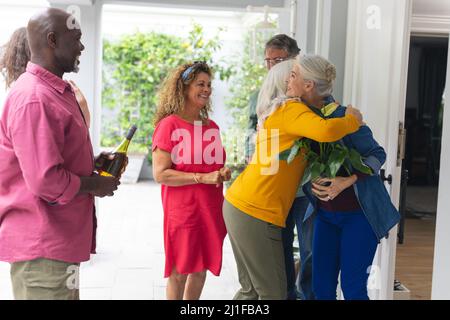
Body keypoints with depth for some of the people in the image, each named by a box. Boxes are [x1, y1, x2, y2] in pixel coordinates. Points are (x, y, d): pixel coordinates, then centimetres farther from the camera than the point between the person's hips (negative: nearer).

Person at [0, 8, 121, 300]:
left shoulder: (55, 90, 13)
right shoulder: (34, 99, -22)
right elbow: (46, 181, -26)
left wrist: (92, 162, 7)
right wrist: (96, 184, -11)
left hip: (58, 238, 10)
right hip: (43, 246, -10)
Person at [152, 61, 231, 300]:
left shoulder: (212, 127, 9)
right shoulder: (168, 125, -11)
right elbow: (160, 174, -17)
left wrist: (223, 173, 1)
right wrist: (203, 177, -22)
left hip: (211, 210, 6)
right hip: (181, 210, -6)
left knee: (200, 269, 14)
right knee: (179, 272, 5)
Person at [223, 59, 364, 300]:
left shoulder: (275, 113, 21)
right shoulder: (290, 109, -9)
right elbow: (326, 131, -26)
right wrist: (353, 120, -7)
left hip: (238, 206, 9)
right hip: (255, 214, -9)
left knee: (251, 289, 18)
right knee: (273, 292, 1)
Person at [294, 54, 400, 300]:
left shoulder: (342, 117, -20)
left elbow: (377, 154, -11)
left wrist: (347, 181, -21)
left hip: (358, 213, -5)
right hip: (326, 213, 5)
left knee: (353, 288, 0)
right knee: (321, 288, 8)